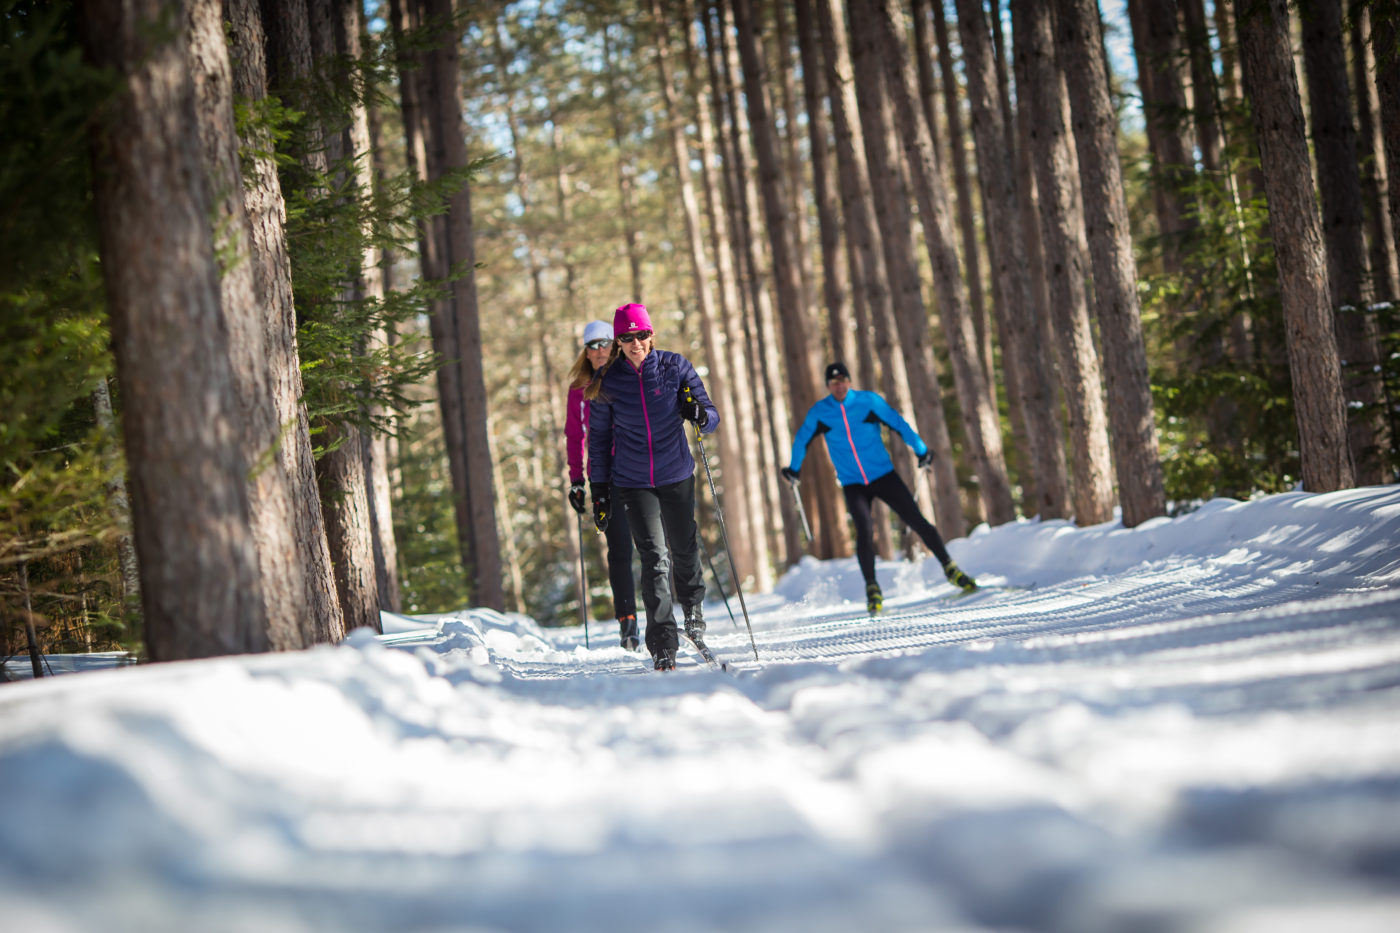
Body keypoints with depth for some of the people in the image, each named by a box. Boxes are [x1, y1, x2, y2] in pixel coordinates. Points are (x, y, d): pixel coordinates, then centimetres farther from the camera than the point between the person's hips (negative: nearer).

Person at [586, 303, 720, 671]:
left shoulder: (675, 367, -6)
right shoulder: (607, 380, -5)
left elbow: (712, 417, -3)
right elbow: (598, 437, 5)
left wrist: (700, 415, -27)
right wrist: (599, 489, 2)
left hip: (676, 474, 1)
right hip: (632, 481, -1)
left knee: (684, 548, 12)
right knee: (654, 556, -12)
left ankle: (693, 607, 44)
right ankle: (662, 645, -12)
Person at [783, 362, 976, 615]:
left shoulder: (869, 402, -5)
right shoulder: (819, 413, -2)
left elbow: (899, 424, 4)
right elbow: (801, 440, 15)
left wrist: (921, 450, 6)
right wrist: (794, 469, 25)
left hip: (884, 476, 0)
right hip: (853, 485, 0)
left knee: (917, 521, -6)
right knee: (864, 531, -21)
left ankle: (950, 569, 8)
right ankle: (872, 589, -8)